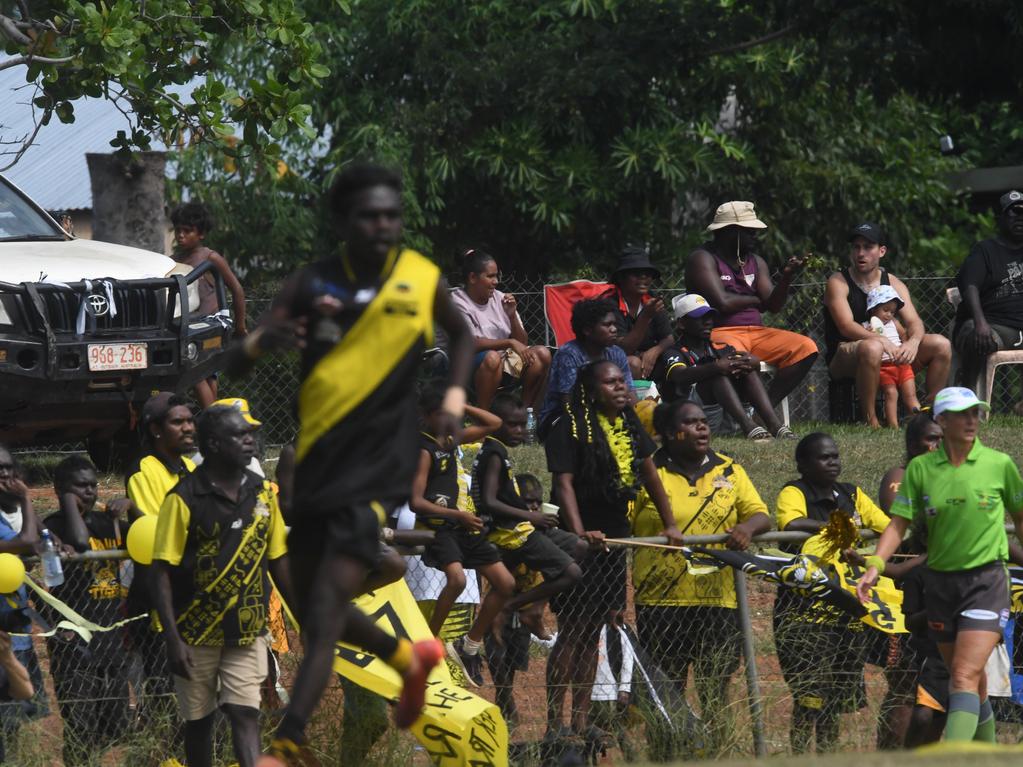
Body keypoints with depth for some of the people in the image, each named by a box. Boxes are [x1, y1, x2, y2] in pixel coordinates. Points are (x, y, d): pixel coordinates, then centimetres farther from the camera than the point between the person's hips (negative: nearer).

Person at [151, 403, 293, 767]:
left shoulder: (262, 492, 4)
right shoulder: (184, 499, -11)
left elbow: (278, 561, 13)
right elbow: (162, 573, -11)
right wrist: (172, 640, -17)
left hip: (248, 631, 3)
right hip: (197, 634, -3)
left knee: (244, 713, -9)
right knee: (199, 720, 8)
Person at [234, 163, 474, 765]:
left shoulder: (423, 280, -2)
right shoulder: (314, 284, -3)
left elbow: (462, 333, 21)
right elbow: (237, 366, -7)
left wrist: (455, 395, 5)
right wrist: (260, 344, -30)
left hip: (379, 468, -4)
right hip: (318, 462, 4)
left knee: (324, 609, -16)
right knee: (318, 611, 16)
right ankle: (411, 658, 45)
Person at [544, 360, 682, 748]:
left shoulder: (629, 425, 10)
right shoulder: (570, 427, -11)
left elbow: (649, 474, 18)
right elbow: (564, 483, -18)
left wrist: (670, 525, 14)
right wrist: (579, 532, -30)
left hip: (614, 538, 7)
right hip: (580, 542, -7)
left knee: (592, 631, 10)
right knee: (572, 631, -6)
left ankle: (581, 722, 14)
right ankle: (554, 724, -4)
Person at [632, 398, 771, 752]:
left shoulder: (729, 471, 12)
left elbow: (761, 515, 7)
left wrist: (748, 527, -16)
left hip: (717, 600, 2)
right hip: (660, 602, -2)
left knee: (715, 689, 4)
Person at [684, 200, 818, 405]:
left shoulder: (756, 262, 18)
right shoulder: (703, 259, -3)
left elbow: (773, 305, 8)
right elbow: (723, 303, -15)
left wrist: (786, 277, -10)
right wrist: (755, 300, 2)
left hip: (757, 333, 7)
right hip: (720, 333, -7)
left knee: (806, 348, -15)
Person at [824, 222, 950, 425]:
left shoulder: (893, 284, 11)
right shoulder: (838, 283, -4)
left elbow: (914, 322, 0)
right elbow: (846, 327, -17)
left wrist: (913, 342, -24)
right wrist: (880, 340, -33)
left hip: (890, 356, 6)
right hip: (843, 359, -5)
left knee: (941, 345, -9)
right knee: (872, 348, -40)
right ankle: (870, 419, -33)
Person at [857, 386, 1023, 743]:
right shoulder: (920, 468, 1)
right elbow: (899, 523, -1)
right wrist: (875, 564, -15)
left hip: (986, 581, -3)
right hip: (940, 582, 3)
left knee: (964, 677, -18)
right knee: (973, 681, 13)